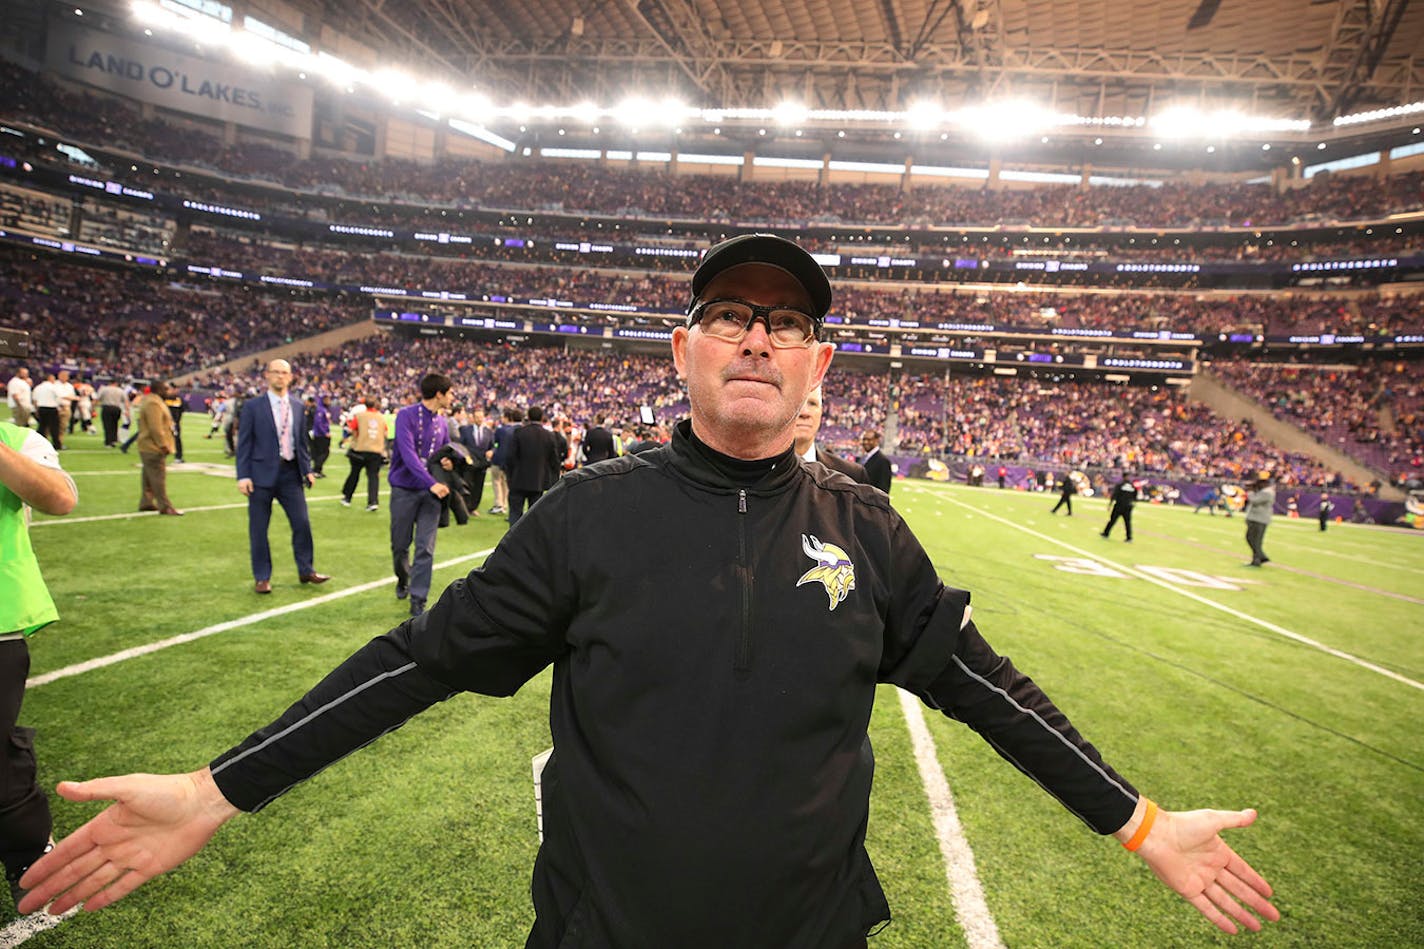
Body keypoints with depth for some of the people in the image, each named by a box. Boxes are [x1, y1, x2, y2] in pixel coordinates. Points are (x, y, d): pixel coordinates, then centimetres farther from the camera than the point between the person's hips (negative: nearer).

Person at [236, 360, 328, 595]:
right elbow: (244, 443, -4)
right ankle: (262, 578, 16)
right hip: (262, 474, -3)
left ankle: (306, 570, 19)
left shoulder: (297, 406, 9)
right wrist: (243, 475, -10)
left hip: (290, 473, 3)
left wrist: (307, 469, 7)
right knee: (258, 529, 4)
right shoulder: (253, 406, -2)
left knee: (302, 523, 4)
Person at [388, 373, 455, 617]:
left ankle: (418, 601, 3)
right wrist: (431, 483, -32)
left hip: (431, 493, 3)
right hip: (404, 490, -3)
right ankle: (403, 580, 39)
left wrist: (450, 462, -6)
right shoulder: (406, 416, -12)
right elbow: (408, 453, -23)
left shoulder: (443, 422, 5)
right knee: (400, 545, 10)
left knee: (426, 548, -3)